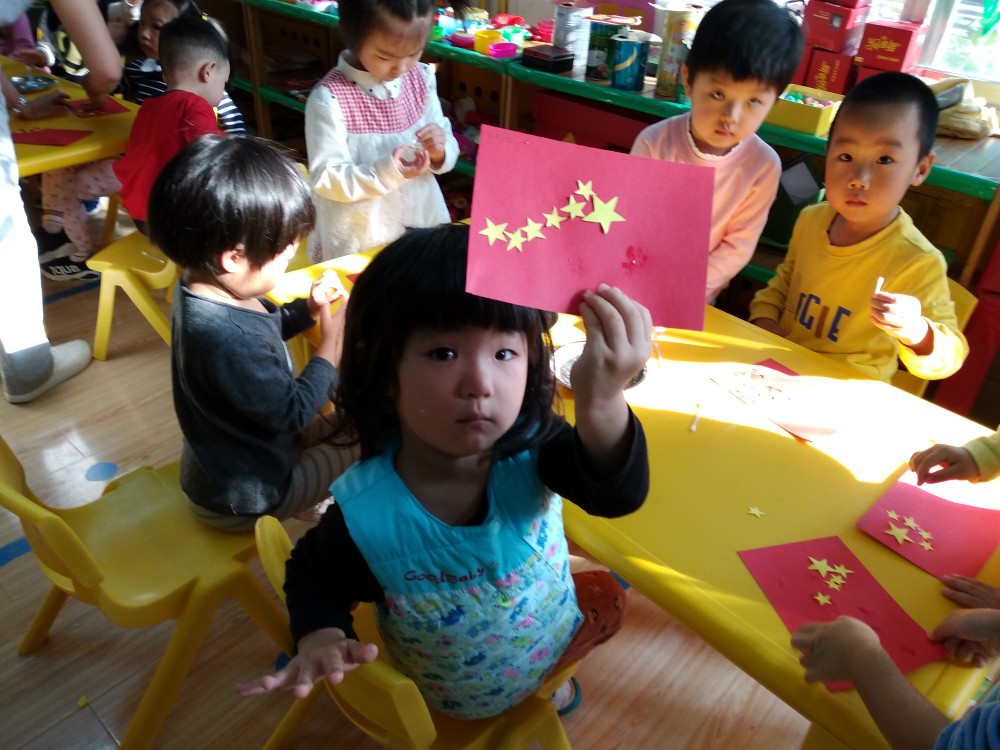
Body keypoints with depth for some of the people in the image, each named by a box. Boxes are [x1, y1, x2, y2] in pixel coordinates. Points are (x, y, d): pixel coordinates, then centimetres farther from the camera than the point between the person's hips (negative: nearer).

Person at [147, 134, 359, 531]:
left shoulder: (210, 289, -10)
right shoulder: (226, 340, -40)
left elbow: (262, 332, 11)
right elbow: (292, 412, -28)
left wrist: (306, 310, -6)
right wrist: (331, 345, -19)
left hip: (220, 460, 9)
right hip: (241, 494, -9)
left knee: (331, 425, 22)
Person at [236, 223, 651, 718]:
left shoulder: (529, 443, -33)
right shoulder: (364, 515, -35)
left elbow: (617, 494, -50)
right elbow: (311, 573, -12)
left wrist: (603, 408, -70)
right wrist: (319, 637, -33)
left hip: (557, 638, 2)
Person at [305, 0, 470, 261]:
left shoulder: (422, 78, -3)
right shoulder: (329, 98, -18)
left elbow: (449, 146, 5)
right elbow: (326, 179, -18)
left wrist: (440, 151, -18)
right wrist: (386, 173, -30)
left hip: (424, 223, 5)